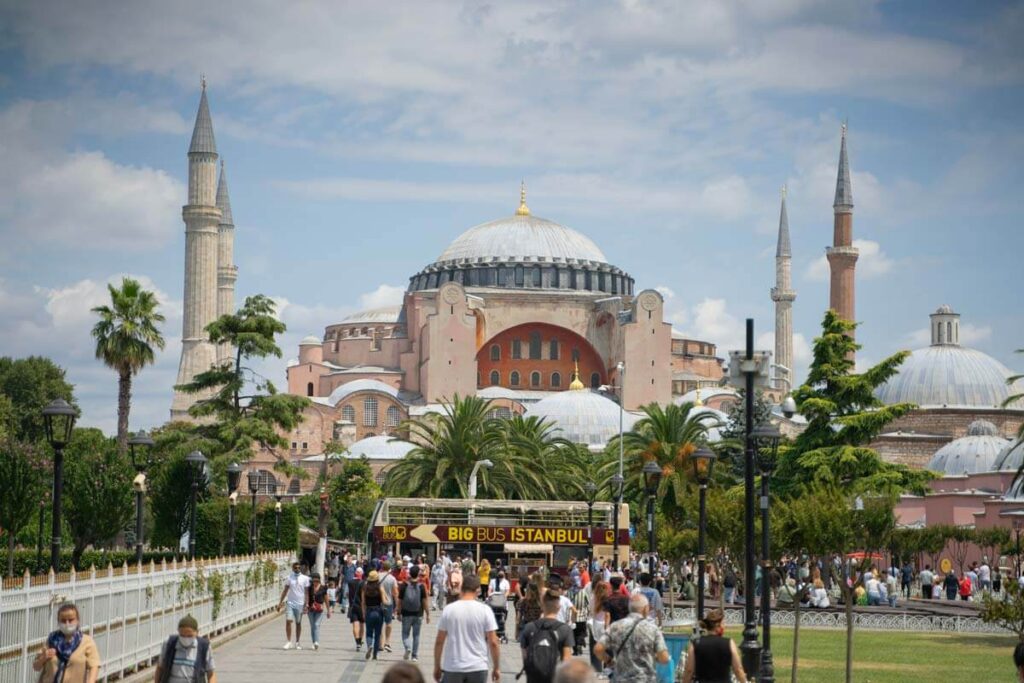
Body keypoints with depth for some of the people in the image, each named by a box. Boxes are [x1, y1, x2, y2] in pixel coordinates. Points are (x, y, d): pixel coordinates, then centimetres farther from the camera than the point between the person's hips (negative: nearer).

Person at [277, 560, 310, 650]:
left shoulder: (305, 578, -1)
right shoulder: (289, 578, 3)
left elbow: (306, 592, -1)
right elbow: (285, 591, 8)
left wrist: (306, 605, -7)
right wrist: (280, 602, 4)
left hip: (300, 604, 0)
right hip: (290, 603, 0)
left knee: (298, 623, 8)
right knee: (288, 621, -12)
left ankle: (297, 642, 18)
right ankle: (289, 642, -6)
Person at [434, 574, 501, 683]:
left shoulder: (448, 610, -3)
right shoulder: (485, 610, -6)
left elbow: (439, 641, 1)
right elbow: (493, 642, -6)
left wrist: (437, 666, 11)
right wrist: (496, 668, 5)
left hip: (452, 668, 1)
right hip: (478, 668, 0)